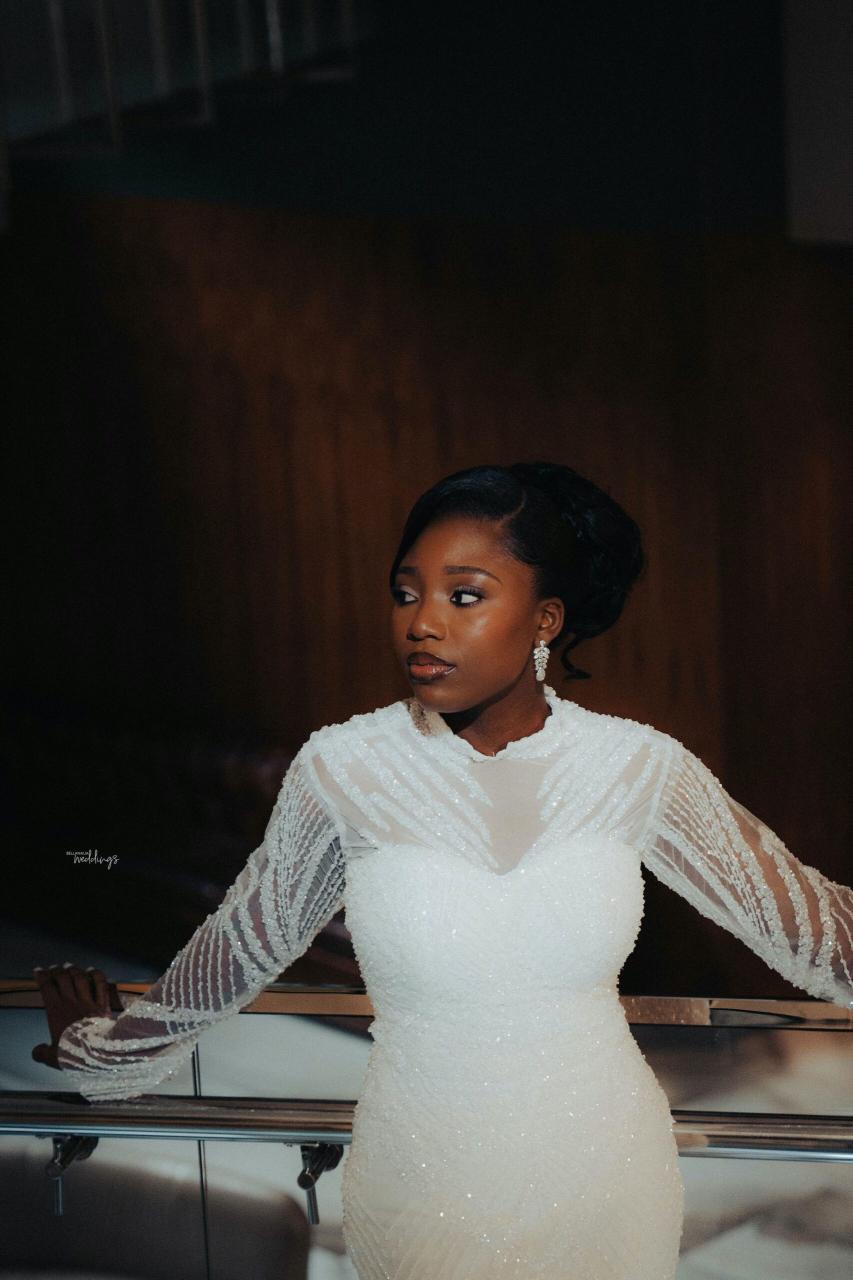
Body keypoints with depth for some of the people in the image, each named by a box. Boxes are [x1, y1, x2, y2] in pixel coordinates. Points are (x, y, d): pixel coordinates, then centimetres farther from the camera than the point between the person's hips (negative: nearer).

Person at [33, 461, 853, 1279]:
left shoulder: (641, 769, -10)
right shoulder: (343, 771, -11)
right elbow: (239, 942, 6)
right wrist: (104, 1050, 17)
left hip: (605, 1180, 1)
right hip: (421, 1184, 0)